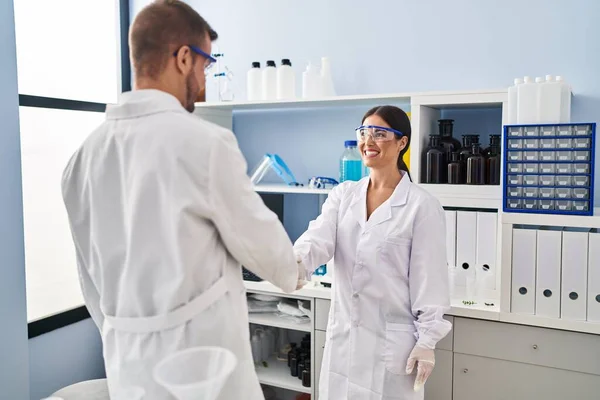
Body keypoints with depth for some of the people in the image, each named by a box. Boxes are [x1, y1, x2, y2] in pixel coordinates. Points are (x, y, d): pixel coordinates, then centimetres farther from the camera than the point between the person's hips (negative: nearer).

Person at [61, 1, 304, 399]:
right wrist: (292, 274, 14)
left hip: (128, 362, 6)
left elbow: (91, 270, 8)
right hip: (200, 354, -5)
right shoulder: (205, 141, -18)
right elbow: (257, 237, -7)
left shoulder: (86, 154, 1)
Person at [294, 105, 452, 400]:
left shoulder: (422, 206, -7)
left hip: (392, 338, -4)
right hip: (343, 335, 4)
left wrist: (427, 342, -8)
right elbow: (319, 237, -11)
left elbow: (429, 278, -7)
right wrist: (296, 261, -32)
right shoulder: (343, 194, 5)